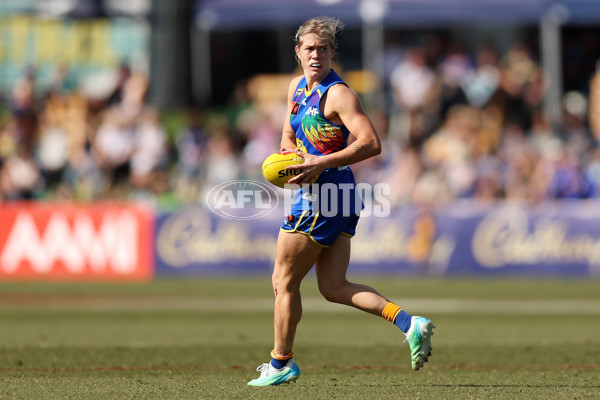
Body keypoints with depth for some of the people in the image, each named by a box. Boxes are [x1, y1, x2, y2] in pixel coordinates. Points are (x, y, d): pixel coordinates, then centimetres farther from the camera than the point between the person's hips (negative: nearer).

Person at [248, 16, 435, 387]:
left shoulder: (338, 94, -16)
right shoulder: (297, 87, 12)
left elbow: (371, 143, -24)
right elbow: (289, 138, 24)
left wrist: (322, 163, -27)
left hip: (322, 197, -10)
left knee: (284, 282, 3)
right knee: (334, 287, 7)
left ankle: (281, 363, 16)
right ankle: (408, 322, -3)